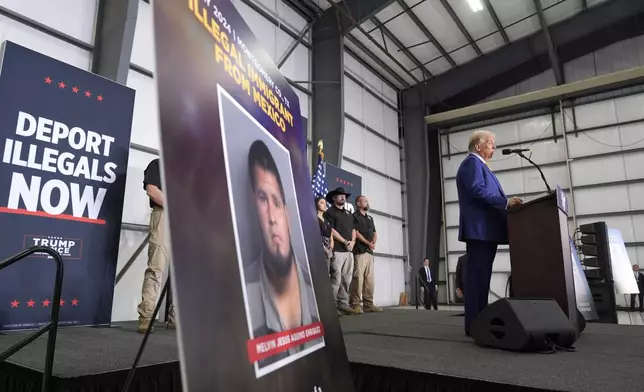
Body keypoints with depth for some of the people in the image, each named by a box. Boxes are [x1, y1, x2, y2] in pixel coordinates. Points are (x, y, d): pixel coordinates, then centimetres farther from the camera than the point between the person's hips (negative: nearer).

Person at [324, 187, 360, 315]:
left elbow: (353, 229, 21)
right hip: (337, 250, -7)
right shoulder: (330, 212, 1)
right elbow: (332, 231, -8)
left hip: (349, 250, 7)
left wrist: (352, 242, 2)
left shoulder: (349, 214, 23)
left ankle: (344, 304, 12)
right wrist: (345, 242, -8)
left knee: (347, 279, 6)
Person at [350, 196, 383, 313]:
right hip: (359, 251, -8)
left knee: (369, 278, 7)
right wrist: (368, 243, -12)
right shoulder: (354, 216, -1)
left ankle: (368, 304, 11)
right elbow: (356, 233, -10)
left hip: (370, 251, 8)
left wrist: (373, 243, 1)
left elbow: (375, 233, 21)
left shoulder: (370, 218, 22)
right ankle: (356, 304, -9)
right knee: (358, 278, -11)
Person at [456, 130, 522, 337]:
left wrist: (505, 203, 14)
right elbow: (478, 191, -18)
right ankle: (474, 325, -9)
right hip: (479, 230, -11)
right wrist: (505, 202, -17)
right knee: (478, 277, -11)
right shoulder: (472, 162, -5)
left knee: (481, 277, 10)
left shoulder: (479, 165, 27)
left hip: (485, 231, 11)